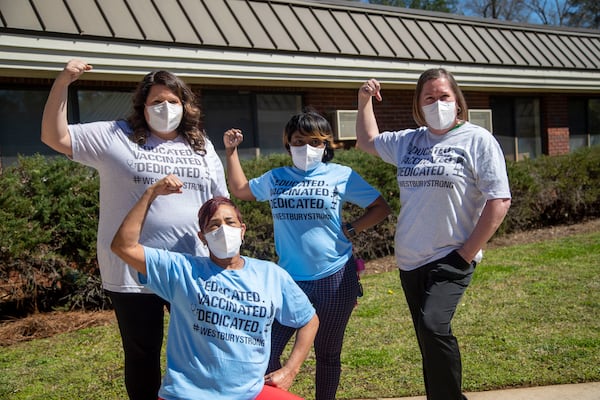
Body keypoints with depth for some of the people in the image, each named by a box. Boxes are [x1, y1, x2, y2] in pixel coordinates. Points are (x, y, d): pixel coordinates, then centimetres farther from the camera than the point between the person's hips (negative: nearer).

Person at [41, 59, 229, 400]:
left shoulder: (202, 147, 9)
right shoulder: (116, 137, -1)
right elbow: (55, 137, -3)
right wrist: (63, 83, -15)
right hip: (134, 273, -2)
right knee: (142, 355, 13)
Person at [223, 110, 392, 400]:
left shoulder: (342, 175, 0)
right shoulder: (275, 178, 8)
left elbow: (381, 208, 4)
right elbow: (239, 190, 24)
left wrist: (351, 230, -8)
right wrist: (230, 150, 18)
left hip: (334, 279, -2)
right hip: (289, 278, 2)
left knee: (327, 354, 14)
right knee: (266, 352, -5)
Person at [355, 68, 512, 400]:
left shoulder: (477, 140, -5)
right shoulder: (408, 140, 11)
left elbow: (499, 202, -10)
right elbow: (368, 141, 29)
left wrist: (466, 254, -13)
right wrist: (364, 101, 17)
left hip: (451, 259, -6)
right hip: (410, 261, 6)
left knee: (433, 326, -24)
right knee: (429, 341, 12)